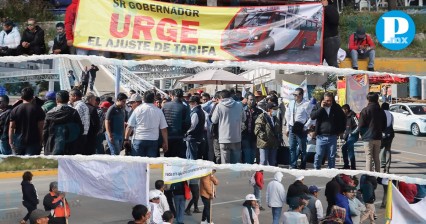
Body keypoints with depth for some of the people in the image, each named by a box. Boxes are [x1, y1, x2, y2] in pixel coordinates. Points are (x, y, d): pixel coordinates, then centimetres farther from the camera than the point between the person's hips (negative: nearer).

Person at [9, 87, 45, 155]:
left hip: (19, 141, 3)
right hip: (33, 142, -3)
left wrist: (11, 142, 7)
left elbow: (11, 127, 2)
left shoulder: (15, 110, 2)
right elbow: (41, 127, -7)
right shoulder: (37, 109, -4)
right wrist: (41, 141, 0)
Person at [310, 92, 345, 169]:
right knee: (318, 155, -1)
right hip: (321, 136, -1)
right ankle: (316, 170, 9)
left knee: (332, 156, 6)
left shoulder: (336, 107, 5)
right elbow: (312, 116, -11)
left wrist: (341, 130, 10)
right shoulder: (319, 106, 2)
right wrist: (321, 108, -16)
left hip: (333, 136, 1)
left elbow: (343, 119, 16)